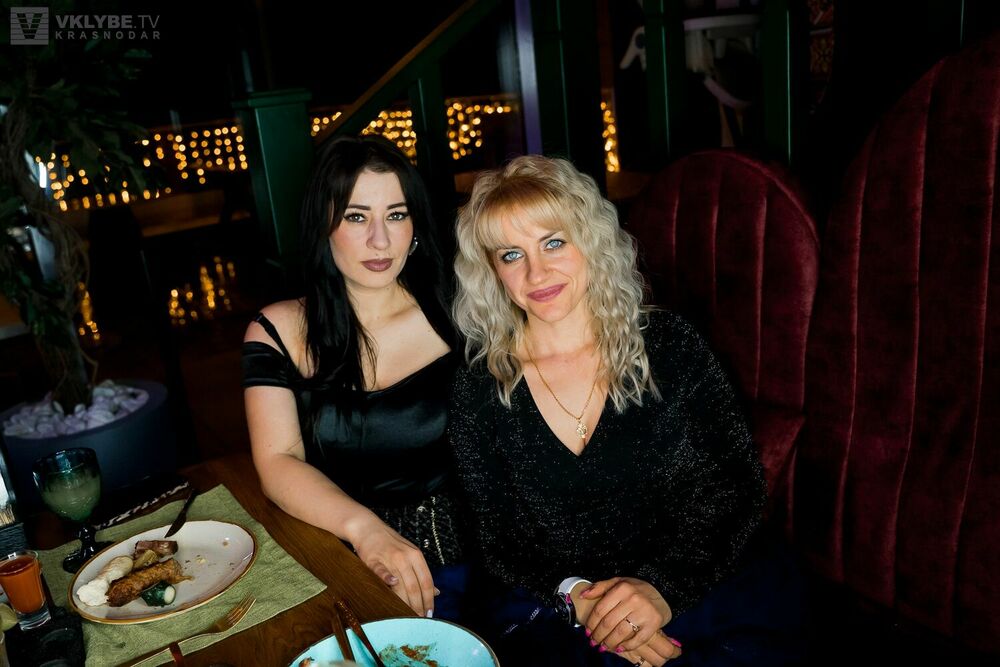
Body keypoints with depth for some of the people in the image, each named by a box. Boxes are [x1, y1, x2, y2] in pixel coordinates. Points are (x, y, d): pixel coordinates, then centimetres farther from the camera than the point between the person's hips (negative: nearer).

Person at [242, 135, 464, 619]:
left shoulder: (449, 316, 0)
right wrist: (364, 528, -26)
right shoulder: (279, 332, 1)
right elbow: (278, 462, -8)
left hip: (458, 553, 1)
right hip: (340, 563, 0)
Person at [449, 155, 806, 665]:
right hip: (548, 614, 0)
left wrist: (665, 586, -16)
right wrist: (576, 599, -16)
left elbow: (738, 487, -3)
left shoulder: (666, 346, -2)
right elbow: (496, 543, 1)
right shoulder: (478, 389, -2)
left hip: (695, 591, 1)